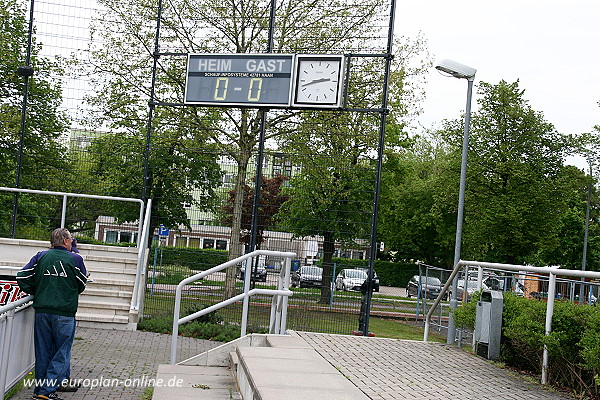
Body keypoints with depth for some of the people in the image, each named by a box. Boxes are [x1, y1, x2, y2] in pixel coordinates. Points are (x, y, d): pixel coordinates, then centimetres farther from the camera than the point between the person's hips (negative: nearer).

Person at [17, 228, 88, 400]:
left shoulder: (41, 256, 6)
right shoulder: (75, 259, -2)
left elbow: (22, 277, 1)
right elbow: (82, 285, 4)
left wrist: (36, 292, 16)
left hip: (42, 311, 4)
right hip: (64, 313, -4)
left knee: (42, 352, 13)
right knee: (61, 353, 4)